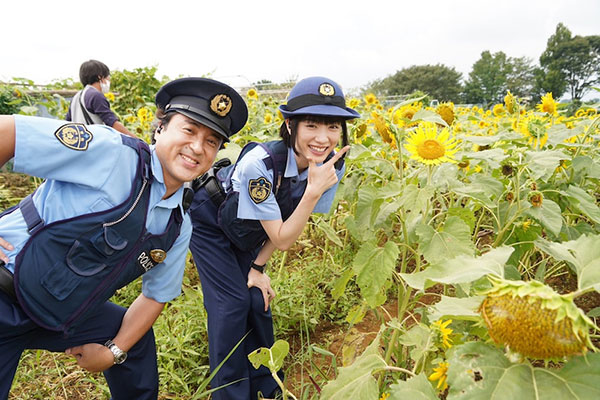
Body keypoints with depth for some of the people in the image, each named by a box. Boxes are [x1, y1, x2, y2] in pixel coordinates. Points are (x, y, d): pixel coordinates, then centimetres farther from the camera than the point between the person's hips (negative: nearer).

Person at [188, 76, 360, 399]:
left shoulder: (332, 166, -21)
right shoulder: (259, 163, -39)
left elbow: (289, 224, -8)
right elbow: (282, 240, -32)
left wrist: (258, 267, -8)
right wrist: (313, 190, -42)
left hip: (249, 233, 5)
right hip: (209, 222, -4)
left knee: (259, 300, 1)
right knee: (232, 304, -10)